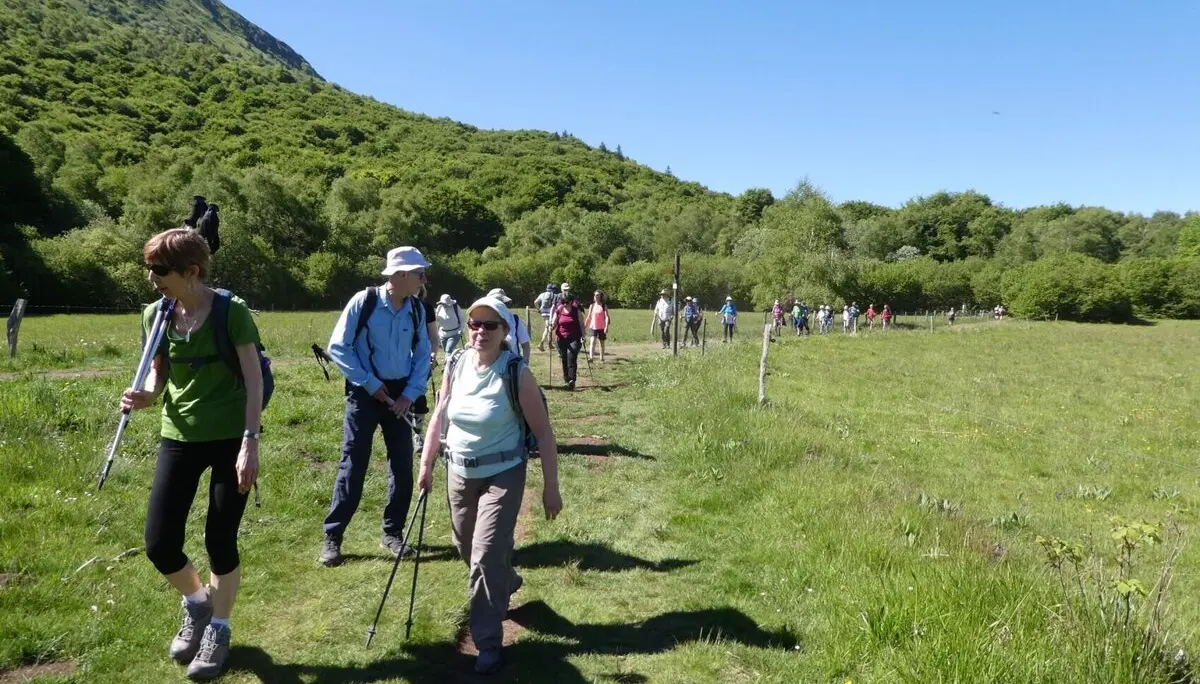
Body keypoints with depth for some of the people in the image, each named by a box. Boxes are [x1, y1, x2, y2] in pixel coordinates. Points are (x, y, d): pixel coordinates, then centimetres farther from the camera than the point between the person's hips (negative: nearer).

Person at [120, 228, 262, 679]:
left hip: (230, 439, -4)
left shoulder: (231, 312, -14)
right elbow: (159, 373, 13)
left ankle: (219, 630, 28)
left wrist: (250, 443, -21)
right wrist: (145, 396, -11)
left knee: (220, 541, 3)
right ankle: (196, 603, 33)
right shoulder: (155, 315, 1)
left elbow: (254, 380, -14)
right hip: (178, 438, 5)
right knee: (159, 544, 1)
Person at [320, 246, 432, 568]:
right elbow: (337, 347, -10)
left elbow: (422, 355, 7)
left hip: (400, 394, 4)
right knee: (353, 465, -2)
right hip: (365, 393, -4)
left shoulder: (417, 309, 0)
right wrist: (369, 383, -13)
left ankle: (392, 532, 22)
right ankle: (332, 537, 10)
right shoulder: (364, 301, -13)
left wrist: (411, 394, -4)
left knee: (403, 465, 7)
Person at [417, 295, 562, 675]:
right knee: (466, 548, 20)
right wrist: (426, 464, 8)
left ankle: (488, 642, 8)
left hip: (502, 474, -5)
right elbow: (440, 417, 9)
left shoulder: (517, 373, -18)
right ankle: (506, 584, 51)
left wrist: (551, 487, -15)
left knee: (486, 556, -10)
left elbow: (543, 431, -15)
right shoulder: (455, 367, -4)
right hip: (459, 472, 6)